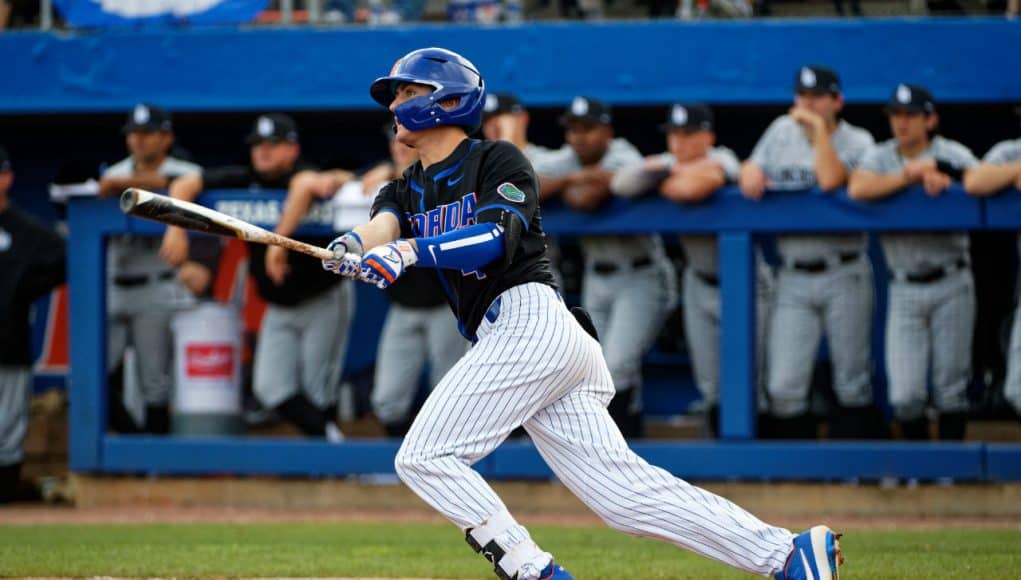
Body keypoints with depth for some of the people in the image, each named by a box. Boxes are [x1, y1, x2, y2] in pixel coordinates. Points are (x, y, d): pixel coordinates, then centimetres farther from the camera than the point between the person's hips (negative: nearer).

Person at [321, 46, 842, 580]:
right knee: (626, 492, -4)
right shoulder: (406, 190, 24)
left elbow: (495, 237, -14)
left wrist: (410, 250, -29)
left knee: (423, 458, -12)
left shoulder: (497, 160, 4)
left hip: (528, 318, -7)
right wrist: (354, 247, -22)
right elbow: (383, 226, 2)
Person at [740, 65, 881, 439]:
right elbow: (751, 171, 18)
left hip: (844, 277, -3)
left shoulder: (857, 141, -1)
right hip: (793, 279, 3)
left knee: (852, 386, 2)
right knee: (783, 388, -5)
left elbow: (830, 180, -17)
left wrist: (818, 128, -12)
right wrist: (752, 175, -5)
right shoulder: (782, 131, 13)